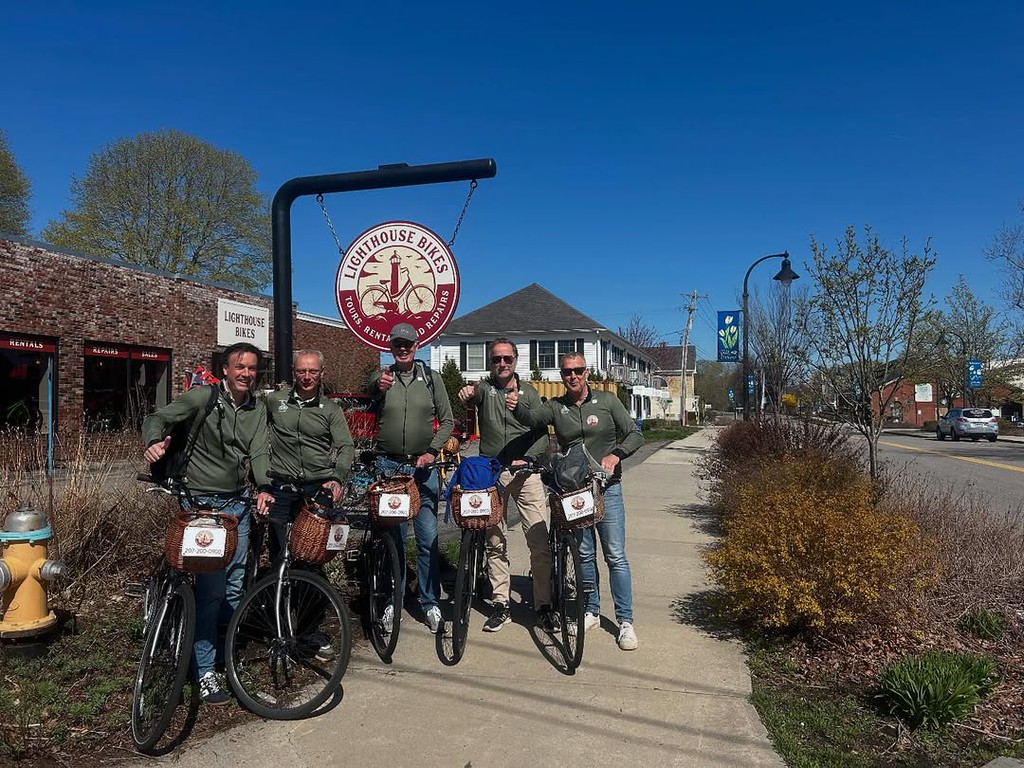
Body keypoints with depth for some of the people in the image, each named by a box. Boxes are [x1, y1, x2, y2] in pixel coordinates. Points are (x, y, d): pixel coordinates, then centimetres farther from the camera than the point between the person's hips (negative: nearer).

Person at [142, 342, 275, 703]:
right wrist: (153, 441, -32)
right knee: (210, 587, -9)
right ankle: (205, 672, 2)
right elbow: (158, 417, -9)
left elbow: (258, 452, -2)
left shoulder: (258, 408, 7)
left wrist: (264, 488, -19)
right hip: (206, 504, -5)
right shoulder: (203, 397, -7)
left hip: (240, 504, 5)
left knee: (235, 584, 11)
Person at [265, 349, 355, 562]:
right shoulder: (274, 400, 7)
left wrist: (338, 479, -19)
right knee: (279, 554, 2)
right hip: (281, 489, 1)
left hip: (319, 489, 0)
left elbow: (346, 447, -2)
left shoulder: (331, 409, 5)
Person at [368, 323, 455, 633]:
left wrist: (433, 451, -9)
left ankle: (430, 602, 14)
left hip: (422, 467, 0)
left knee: (428, 536, 1)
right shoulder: (382, 376, 2)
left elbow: (448, 420, 5)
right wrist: (378, 387, -44)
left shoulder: (431, 377, 4)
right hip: (388, 465, 0)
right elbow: (370, 390, -21)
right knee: (392, 535, 9)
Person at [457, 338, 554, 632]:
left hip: (525, 472, 0)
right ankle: (500, 605, 18)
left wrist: (527, 458, -12)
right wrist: (466, 394, -42)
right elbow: (472, 394, -19)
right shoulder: (483, 388, 6)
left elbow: (543, 433, 4)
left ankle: (543, 605, 7)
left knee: (540, 540, -5)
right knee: (495, 543, 7)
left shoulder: (529, 392, 9)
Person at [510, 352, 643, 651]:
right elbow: (532, 417, -18)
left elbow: (634, 435, 1)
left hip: (607, 489, -2)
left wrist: (615, 455, -18)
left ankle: (625, 621, 5)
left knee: (615, 556, -3)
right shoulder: (556, 406, 3)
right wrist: (517, 405, -41)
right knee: (584, 554, 12)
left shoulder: (607, 401, 0)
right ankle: (592, 612, 27)